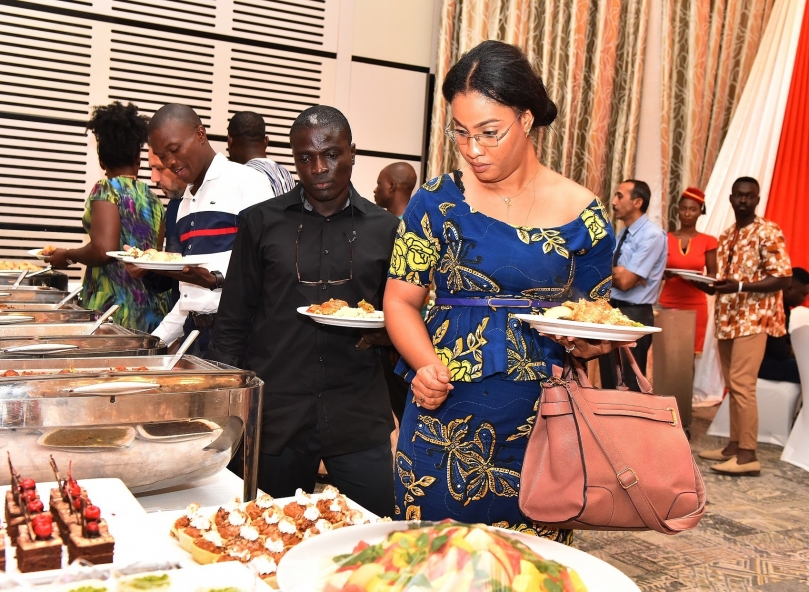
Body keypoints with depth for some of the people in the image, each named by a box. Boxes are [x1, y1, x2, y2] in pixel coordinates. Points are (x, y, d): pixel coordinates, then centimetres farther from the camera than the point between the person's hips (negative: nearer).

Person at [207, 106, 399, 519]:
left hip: (359, 419, 0)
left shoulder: (384, 229, 5)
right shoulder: (262, 223, 4)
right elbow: (234, 322, 6)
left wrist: (383, 331, -9)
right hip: (276, 416, 0)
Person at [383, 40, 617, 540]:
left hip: (540, 420, 1)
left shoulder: (581, 214, 0)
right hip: (444, 415, 0)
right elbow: (401, 300, 1)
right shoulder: (436, 201, 0)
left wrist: (588, 341, -13)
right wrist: (428, 364, -17)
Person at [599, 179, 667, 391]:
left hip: (633, 316, -8)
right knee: (609, 382, 14)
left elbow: (625, 281, -20)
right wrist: (618, 272, -14)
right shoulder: (622, 233, 13)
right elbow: (618, 276, 6)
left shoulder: (652, 235, -14)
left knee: (628, 385, 1)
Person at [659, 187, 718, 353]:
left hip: (695, 305, 0)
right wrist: (665, 274, -15)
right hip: (668, 303, 0)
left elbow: (712, 274, 7)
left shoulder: (707, 241, 2)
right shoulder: (666, 239, 4)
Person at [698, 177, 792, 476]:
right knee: (732, 386, 10)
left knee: (742, 385, -13)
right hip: (727, 319, 8)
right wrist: (709, 284, -1)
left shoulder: (768, 232, -7)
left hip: (754, 320, -8)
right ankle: (734, 446, 17)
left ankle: (748, 455, -9)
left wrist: (739, 286, -25)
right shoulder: (726, 237, 16)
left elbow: (783, 278, -14)